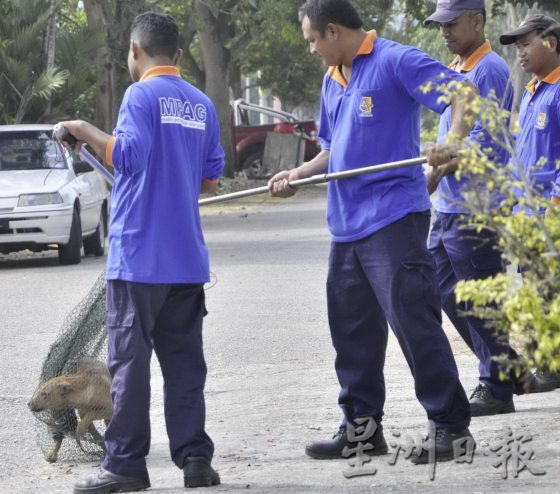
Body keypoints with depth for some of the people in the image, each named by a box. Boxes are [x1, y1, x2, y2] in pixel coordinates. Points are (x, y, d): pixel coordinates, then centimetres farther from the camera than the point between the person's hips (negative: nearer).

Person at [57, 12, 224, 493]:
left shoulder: (142, 96, -8)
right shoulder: (202, 105, 12)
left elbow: (128, 156, -20)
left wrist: (87, 132, -7)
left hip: (139, 255, -6)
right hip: (188, 257, 6)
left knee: (129, 358, -3)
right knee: (184, 358, 9)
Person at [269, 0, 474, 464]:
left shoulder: (395, 61, -7)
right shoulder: (331, 82, 19)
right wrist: (299, 174, 11)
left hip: (393, 217, -9)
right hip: (346, 224, 9)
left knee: (413, 321, -10)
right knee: (352, 329, 11)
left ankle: (452, 426, -4)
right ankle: (361, 427, 20)